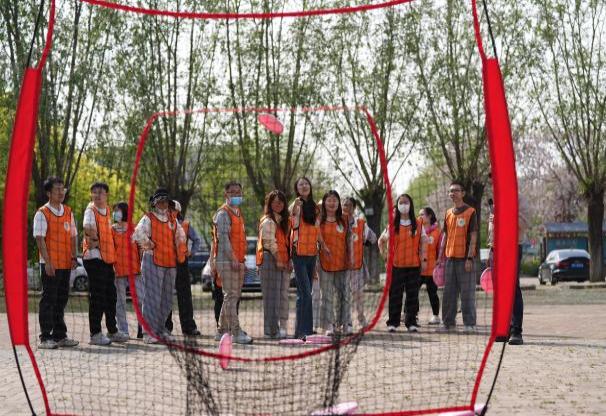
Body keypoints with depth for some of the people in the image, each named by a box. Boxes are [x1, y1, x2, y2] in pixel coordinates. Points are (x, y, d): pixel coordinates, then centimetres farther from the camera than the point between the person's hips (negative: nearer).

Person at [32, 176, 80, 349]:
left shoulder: (68, 212, 13)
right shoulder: (42, 213, -6)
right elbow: (40, 239, -12)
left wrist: (74, 257, 5)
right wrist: (48, 262, -18)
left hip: (66, 264, 6)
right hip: (50, 265, -6)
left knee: (61, 299, 12)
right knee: (48, 300, -4)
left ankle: (60, 335, 20)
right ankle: (45, 338, 0)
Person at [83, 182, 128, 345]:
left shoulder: (107, 210, 14)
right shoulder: (90, 210, -10)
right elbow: (88, 227, -29)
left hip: (107, 258, 8)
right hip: (94, 257, -8)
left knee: (111, 295, 15)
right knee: (97, 296, -6)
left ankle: (112, 331, 26)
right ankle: (95, 334, -1)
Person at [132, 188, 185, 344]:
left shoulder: (172, 219, 17)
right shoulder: (148, 218, -4)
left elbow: (181, 236, 30)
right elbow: (138, 234, -20)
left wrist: (178, 251, 20)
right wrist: (149, 245, -10)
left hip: (170, 262, 7)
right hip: (153, 261, -7)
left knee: (167, 299, 10)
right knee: (153, 297, -9)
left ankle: (161, 330, 20)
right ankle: (149, 332, -7)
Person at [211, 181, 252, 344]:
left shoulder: (238, 213, 21)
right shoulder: (223, 213, -8)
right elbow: (223, 237, -17)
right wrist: (233, 259, -22)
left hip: (237, 261, 9)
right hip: (227, 262, -9)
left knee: (233, 297, 11)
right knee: (231, 296, -11)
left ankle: (222, 331, 18)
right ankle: (236, 333, -13)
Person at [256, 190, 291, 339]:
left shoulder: (282, 221, 20)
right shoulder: (268, 221, -8)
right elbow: (269, 242, -16)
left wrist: (288, 260, 10)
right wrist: (278, 259, -18)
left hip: (282, 262, 9)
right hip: (270, 260, -9)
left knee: (283, 295, 8)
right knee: (272, 295, -7)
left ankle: (281, 327, 13)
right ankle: (272, 330, -5)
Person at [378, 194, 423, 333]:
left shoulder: (418, 224, 5)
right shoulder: (393, 224, 5)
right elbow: (381, 240, 15)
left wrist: (422, 259, 2)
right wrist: (384, 254, 5)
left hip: (414, 265, 0)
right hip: (396, 265, 0)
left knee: (412, 294, 3)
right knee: (395, 294, 1)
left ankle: (411, 322, 9)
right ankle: (392, 323, 7)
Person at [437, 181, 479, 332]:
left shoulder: (470, 212, -4)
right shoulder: (448, 213, 13)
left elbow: (473, 236, -8)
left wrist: (470, 258, -15)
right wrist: (441, 257, 13)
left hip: (464, 258, -6)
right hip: (450, 257, 6)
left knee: (467, 292, -3)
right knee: (448, 291, 9)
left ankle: (470, 323, 3)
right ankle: (448, 322, 16)